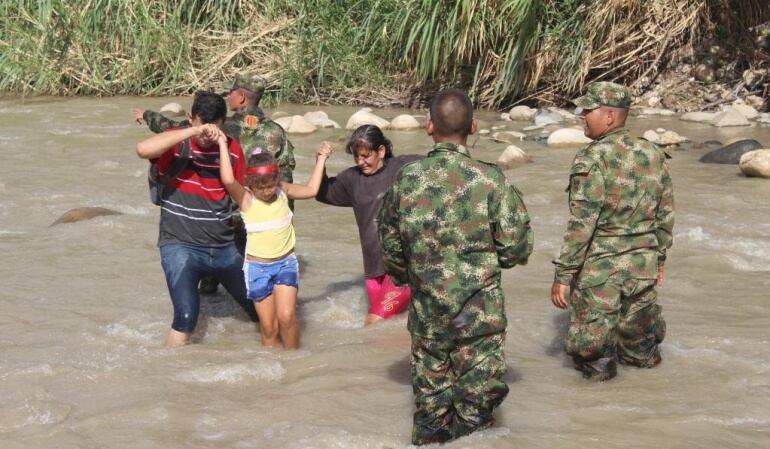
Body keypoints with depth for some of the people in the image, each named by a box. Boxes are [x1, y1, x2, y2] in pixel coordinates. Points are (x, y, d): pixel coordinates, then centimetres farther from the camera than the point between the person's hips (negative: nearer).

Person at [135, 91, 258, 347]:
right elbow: (143, 149, -33)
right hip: (181, 247, -5)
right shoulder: (175, 144, -11)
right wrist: (194, 132, -35)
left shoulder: (232, 148, -1)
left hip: (224, 248, 5)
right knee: (186, 316, -22)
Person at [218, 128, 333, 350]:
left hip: (286, 263, 1)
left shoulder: (283, 191, -2)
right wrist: (223, 144, -26)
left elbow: (311, 190, 6)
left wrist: (321, 159, 9)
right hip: (258, 267, -1)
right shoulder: (246, 199, -13)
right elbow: (228, 180, -30)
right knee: (268, 325, 2)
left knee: (286, 316, -13)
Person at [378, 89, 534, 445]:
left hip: (426, 309, 3)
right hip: (480, 314, -3)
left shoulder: (405, 179, -5)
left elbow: (390, 247, 6)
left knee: (430, 391, 17)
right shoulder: (490, 180, -14)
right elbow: (516, 248, -10)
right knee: (478, 389, 8)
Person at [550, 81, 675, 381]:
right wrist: (659, 257, 23)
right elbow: (666, 214, 11)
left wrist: (563, 274, -15)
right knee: (640, 341, 24)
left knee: (591, 344, 12)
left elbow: (582, 222, -19)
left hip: (599, 267, -6)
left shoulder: (592, 159, -17)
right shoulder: (653, 155, 3)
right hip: (643, 265, 6)